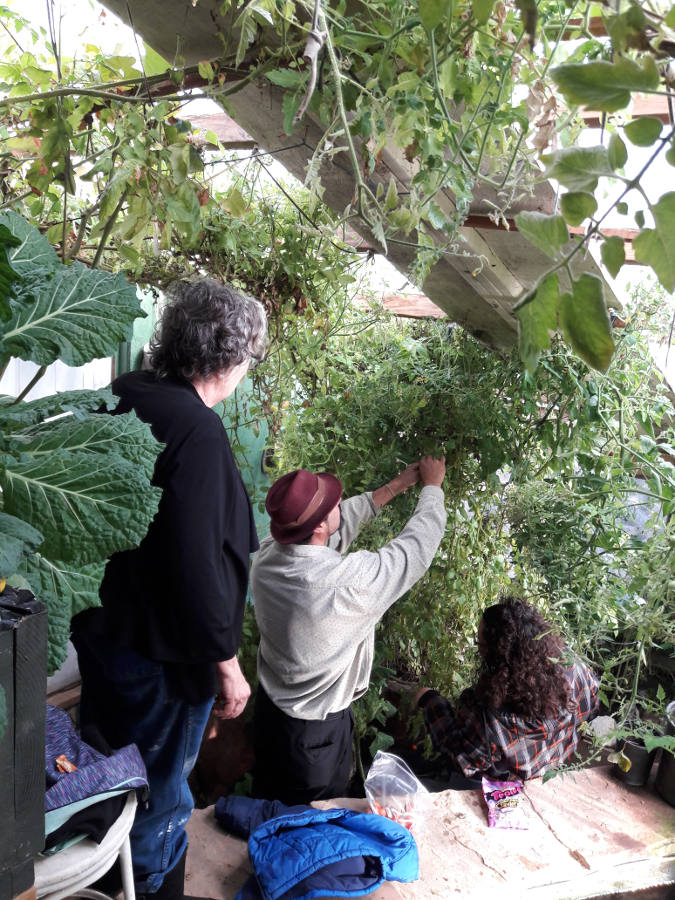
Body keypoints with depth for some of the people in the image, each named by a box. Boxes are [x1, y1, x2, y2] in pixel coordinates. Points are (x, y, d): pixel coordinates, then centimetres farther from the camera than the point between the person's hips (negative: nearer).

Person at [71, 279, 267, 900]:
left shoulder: (119, 397, -2)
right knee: (160, 797, 16)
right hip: (160, 650, -9)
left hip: (99, 628, 9)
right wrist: (226, 662, -18)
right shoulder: (196, 430, -27)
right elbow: (197, 563, -29)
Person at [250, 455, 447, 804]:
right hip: (315, 732, -6)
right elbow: (417, 546, -20)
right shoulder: (348, 580, -36)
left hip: (270, 707, 6)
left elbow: (342, 523, 0)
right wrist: (432, 486, -2)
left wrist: (395, 487, 8)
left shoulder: (266, 556, -16)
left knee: (269, 810, 28)